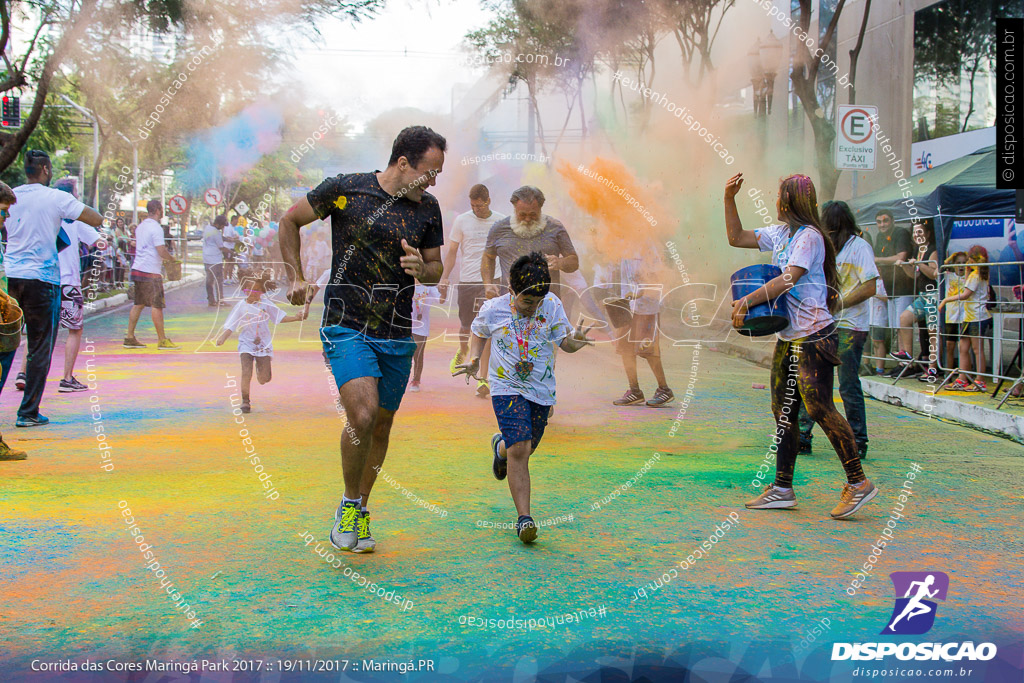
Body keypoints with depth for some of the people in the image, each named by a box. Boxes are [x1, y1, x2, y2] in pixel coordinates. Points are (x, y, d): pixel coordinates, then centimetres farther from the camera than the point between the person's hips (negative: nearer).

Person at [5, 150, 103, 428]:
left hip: (10, 278, 4)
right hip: (42, 280, -4)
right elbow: (97, 220, -5)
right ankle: (28, 413, 3)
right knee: (40, 349, 3)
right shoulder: (57, 199, -5)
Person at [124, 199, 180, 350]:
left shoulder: (140, 226, 14)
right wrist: (171, 258, 0)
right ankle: (162, 340, -2)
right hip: (151, 271, -9)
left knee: (138, 304, 12)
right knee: (156, 305, -4)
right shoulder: (155, 228, -13)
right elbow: (161, 251, -19)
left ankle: (130, 338, 13)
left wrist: (163, 258, 24)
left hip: (137, 268, 9)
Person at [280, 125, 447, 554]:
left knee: (381, 427, 10)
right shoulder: (345, 189, -7)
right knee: (362, 415, -21)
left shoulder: (428, 208, 4)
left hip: (398, 335, 4)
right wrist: (296, 278, 2)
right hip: (346, 326, -4)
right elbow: (290, 221, 7)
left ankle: (360, 513, 30)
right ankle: (349, 503, 4)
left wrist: (421, 268, -8)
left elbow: (436, 269, 15)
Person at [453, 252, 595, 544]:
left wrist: (575, 341, -23)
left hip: (541, 390, 3)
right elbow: (479, 333, 13)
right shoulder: (493, 309, -7)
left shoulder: (552, 305, -5)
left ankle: (501, 446, 54)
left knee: (524, 450, 16)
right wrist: (474, 359, -2)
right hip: (507, 388, -3)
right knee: (519, 450, -18)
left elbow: (566, 343, -1)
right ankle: (524, 517, -13)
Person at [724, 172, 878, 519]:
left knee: (819, 408, -14)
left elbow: (787, 280, -22)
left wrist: (745, 302, -20)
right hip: (788, 337, 9)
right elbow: (736, 237, 21)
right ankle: (782, 489, 15)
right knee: (783, 411, 9)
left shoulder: (809, 236, -12)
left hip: (813, 336, -9)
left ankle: (858, 483, -5)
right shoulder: (780, 233, 15)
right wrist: (729, 199, 12)